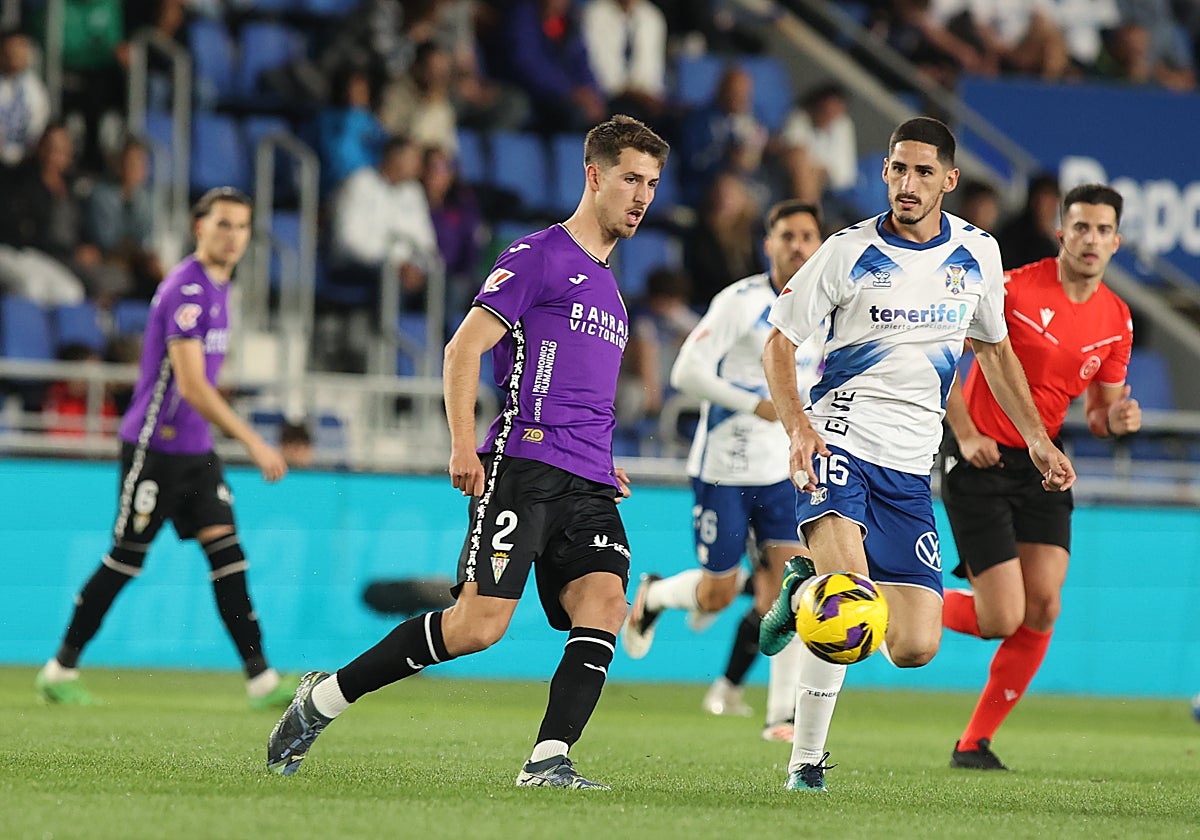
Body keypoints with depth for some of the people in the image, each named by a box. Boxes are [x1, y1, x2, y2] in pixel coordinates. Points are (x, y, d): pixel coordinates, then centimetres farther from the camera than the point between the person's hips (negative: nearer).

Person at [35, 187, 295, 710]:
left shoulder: (216, 286, 13)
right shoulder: (186, 289, -17)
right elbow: (191, 385, -24)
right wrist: (252, 443, -26)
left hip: (196, 451, 8)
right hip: (154, 447, -8)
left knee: (226, 551, -2)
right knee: (124, 562, -1)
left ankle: (260, 679, -6)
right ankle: (61, 669, 11)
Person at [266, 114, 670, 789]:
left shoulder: (608, 285, 25)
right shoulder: (541, 256, -1)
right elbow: (464, 349, -7)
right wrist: (464, 447, -17)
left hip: (588, 484, 8)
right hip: (525, 465, -8)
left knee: (605, 602, -16)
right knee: (479, 624, -15)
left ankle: (549, 761, -21)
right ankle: (324, 699, -1)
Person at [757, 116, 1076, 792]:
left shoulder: (978, 254, 7)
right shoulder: (850, 253, -4)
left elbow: (994, 348, 24)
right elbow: (779, 343, 1)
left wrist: (1038, 438, 17)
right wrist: (798, 425, -16)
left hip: (911, 464, 4)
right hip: (841, 439, -4)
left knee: (915, 648, -5)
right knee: (847, 575, -33)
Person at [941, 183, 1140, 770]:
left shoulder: (1116, 320, 4)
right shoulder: (1012, 290, -14)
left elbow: (1099, 412, 15)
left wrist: (1116, 420, -9)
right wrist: (965, 433, -13)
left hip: (1042, 466, 6)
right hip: (982, 460, -6)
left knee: (1042, 608, -7)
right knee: (1002, 619, -11)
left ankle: (975, 743, 6)